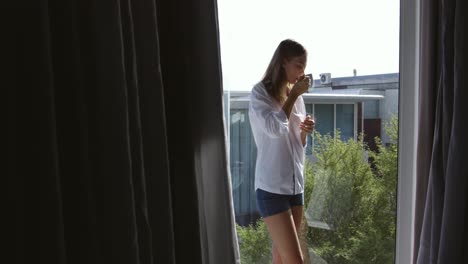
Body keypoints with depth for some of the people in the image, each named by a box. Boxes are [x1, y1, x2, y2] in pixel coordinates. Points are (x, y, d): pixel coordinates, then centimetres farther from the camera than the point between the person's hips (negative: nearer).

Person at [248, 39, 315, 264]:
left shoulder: (295, 96, 12)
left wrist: (305, 131, -3)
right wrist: (294, 95, -13)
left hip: (295, 185, 7)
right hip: (271, 188, -7)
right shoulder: (260, 92, -6)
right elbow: (275, 128, -23)